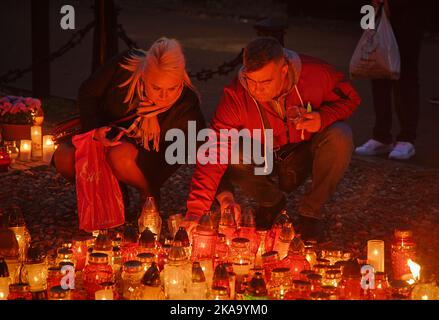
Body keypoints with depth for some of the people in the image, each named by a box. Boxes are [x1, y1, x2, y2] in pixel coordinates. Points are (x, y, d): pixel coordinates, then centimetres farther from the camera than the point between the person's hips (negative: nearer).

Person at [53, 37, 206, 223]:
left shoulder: (186, 103, -26)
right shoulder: (125, 66, -23)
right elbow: (87, 93, -7)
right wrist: (95, 128, -22)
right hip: (106, 137, 3)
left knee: (120, 157, -38)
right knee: (64, 158, -23)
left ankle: (149, 196, -6)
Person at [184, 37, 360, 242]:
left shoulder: (314, 73, -27)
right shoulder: (236, 95, -27)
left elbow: (349, 98, -8)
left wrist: (324, 117, -32)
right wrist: (196, 211, -37)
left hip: (306, 153, 0)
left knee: (339, 136, -32)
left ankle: (311, 210, -10)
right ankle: (271, 201, 3)